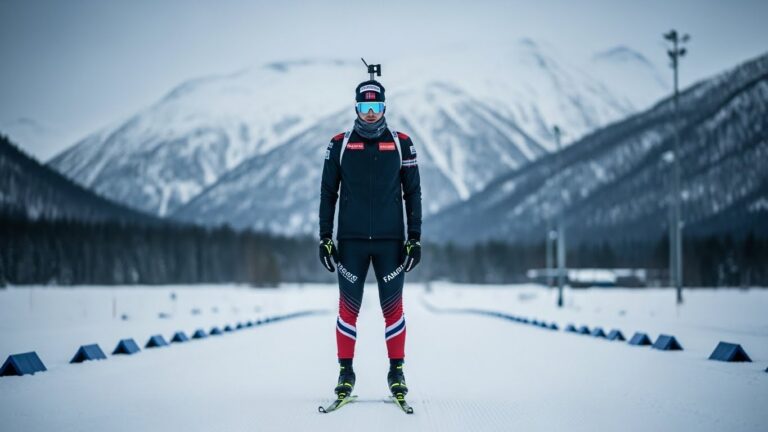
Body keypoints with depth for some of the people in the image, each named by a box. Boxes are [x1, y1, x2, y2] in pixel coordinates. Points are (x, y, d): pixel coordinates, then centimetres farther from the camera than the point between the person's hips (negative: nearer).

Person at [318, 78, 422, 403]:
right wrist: (325, 238, 1)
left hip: (390, 242, 0)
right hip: (351, 242, 0)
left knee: (393, 308, 2)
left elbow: (413, 193, 7)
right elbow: (328, 193, 7)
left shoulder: (401, 144, 4)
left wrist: (415, 238, 1)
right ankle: (346, 373, 12)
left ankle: (397, 373, 12)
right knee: (348, 308, 3)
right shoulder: (340, 144, 4)